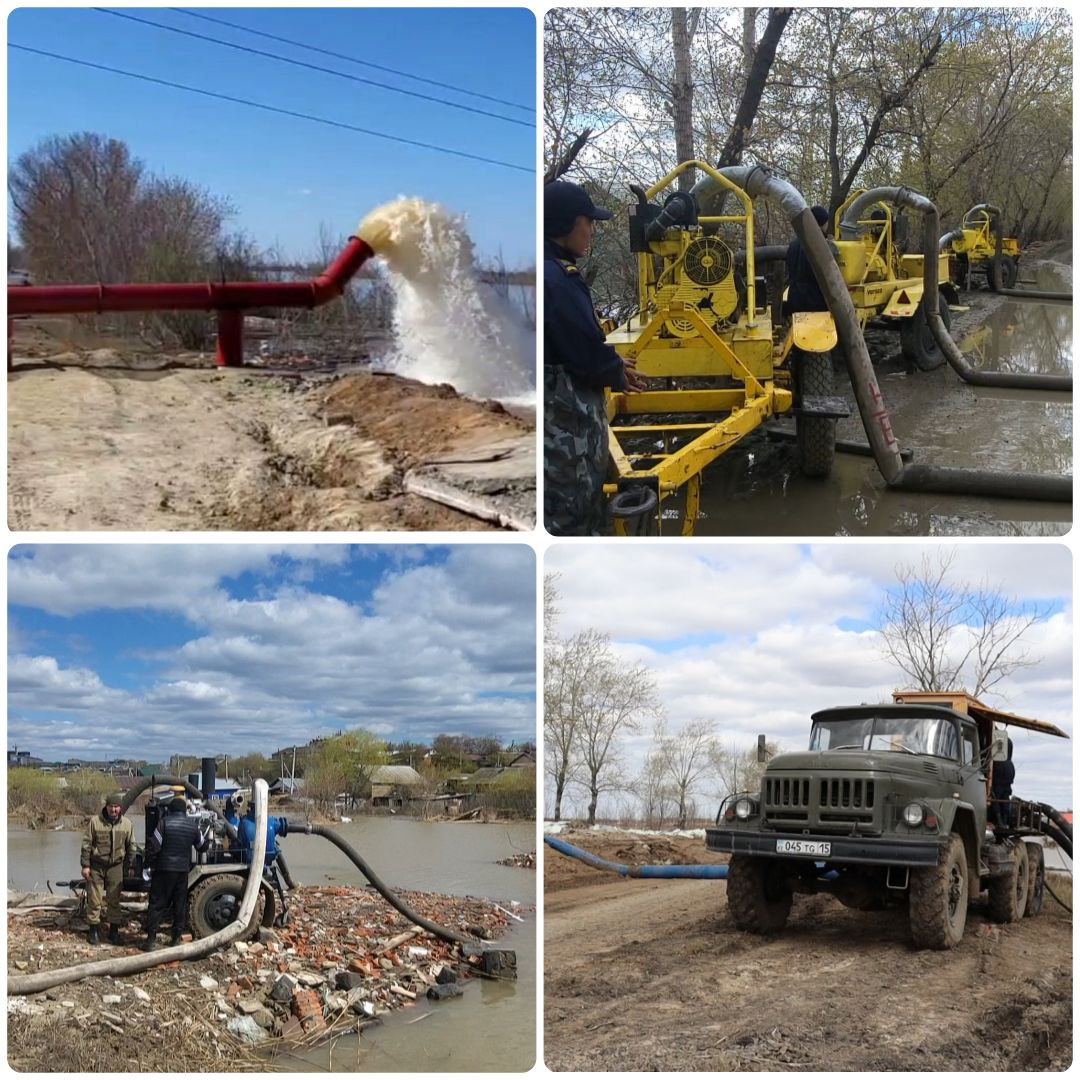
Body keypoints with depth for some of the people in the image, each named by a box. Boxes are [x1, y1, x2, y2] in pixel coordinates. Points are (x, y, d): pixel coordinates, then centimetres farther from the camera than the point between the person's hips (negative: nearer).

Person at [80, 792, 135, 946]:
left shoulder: (126, 824, 0)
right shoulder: (95, 821, -8)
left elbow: (131, 846, 11)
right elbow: (86, 844, -5)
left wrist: (128, 865, 9)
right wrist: (85, 865, -7)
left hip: (115, 867, 2)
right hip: (96, 866, -2)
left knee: (114, 900, 7)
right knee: (94, 900, 2)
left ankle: (114, 931, 16)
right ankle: (94, 931, 13)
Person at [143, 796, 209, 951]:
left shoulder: (164, 822, -8)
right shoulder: (193, 825, 4)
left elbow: (154, 845, -11)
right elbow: (202, 846, 16)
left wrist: (151, 863, 4)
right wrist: (207, 835, 37)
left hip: (164, 869, -3)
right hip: (183, 870, 3)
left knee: (157, 904, 2)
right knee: (180, 905, 11)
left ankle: (151, 939, -1)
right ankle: (177, 938, 13)